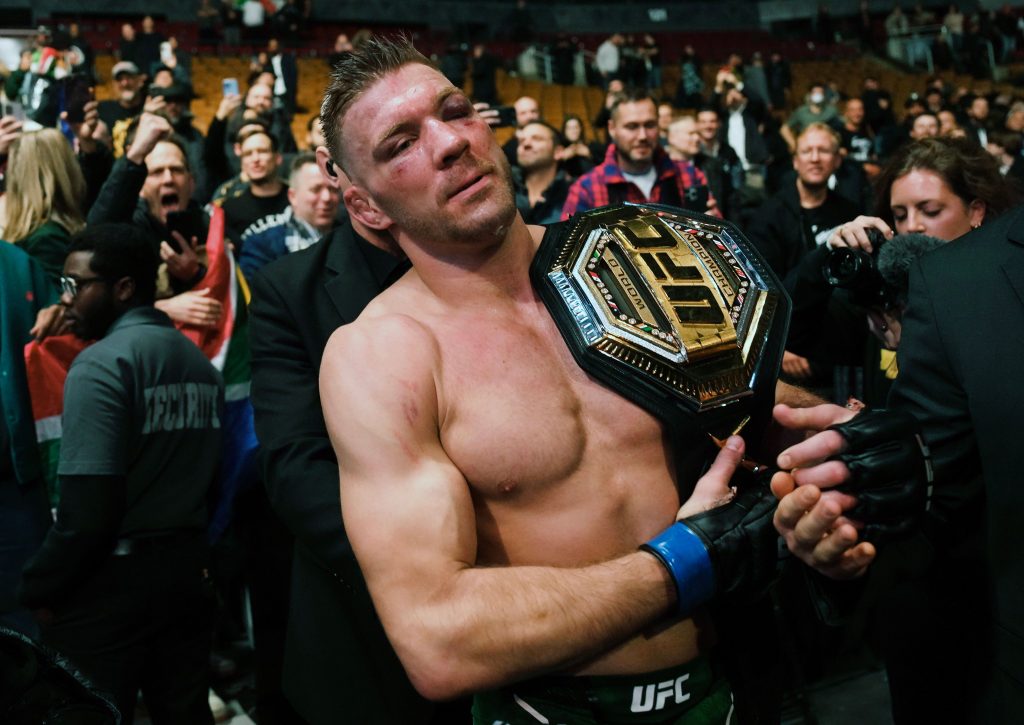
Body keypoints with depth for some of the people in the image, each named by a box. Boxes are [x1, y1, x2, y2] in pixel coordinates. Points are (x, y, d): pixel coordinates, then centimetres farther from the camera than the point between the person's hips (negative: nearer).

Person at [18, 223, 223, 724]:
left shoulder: (101, 363, -15)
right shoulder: (201, 362, 6)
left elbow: (87, 510, -20)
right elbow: (212, 477, 5)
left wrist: (38, 588, -6)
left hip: (112, 582, -6)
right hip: (186, 571, 7)